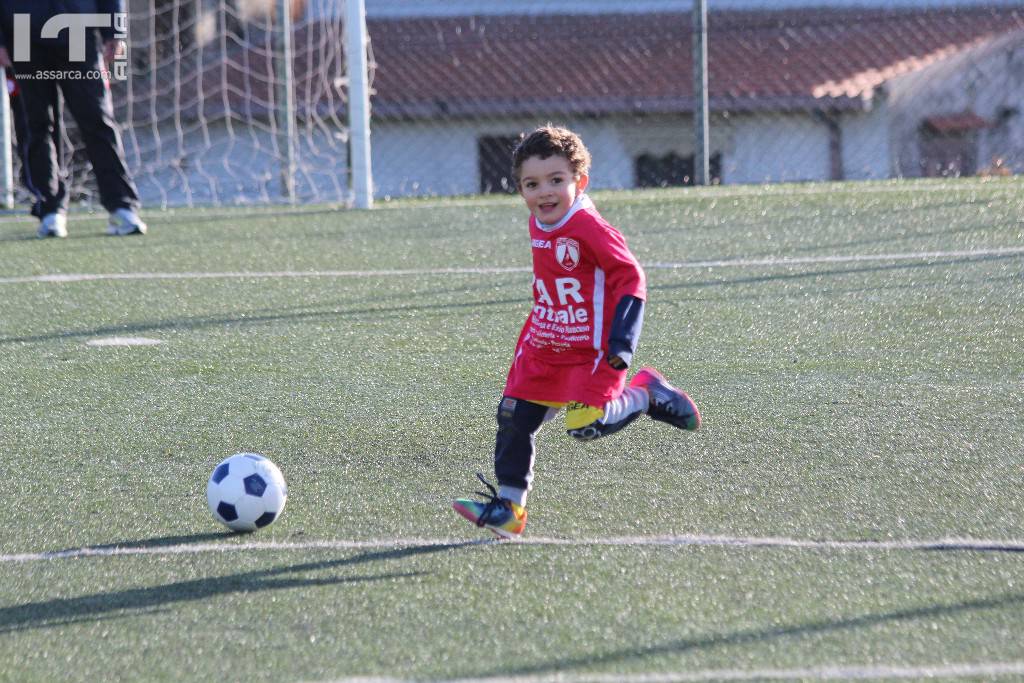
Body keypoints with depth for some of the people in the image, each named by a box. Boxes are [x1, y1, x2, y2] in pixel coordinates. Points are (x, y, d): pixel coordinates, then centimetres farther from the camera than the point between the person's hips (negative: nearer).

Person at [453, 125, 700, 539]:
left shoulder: (590, 229, -20)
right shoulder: (538, 226, 6)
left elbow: (631, 279, -18)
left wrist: (621, 343, -22)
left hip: (589, 353, -8)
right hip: (542, 351, 8)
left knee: (585, 424, -19)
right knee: (513, 419, 4)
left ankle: (646, 394, 8)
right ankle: (508, 507, 15)